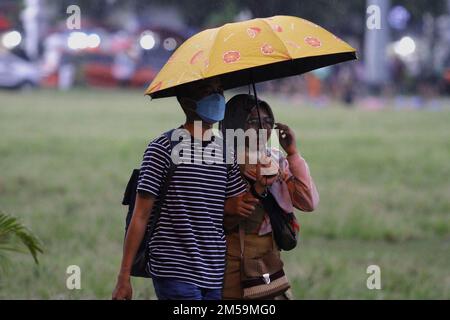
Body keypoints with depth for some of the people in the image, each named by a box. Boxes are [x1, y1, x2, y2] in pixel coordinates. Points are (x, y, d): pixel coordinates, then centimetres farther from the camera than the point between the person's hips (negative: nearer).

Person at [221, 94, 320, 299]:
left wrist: (293, 153, -5)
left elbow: (309, 203, -2)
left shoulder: (275, 161, 9)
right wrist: (258, 188, -26)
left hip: (269, 256, 5)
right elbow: (225, 220, -16)